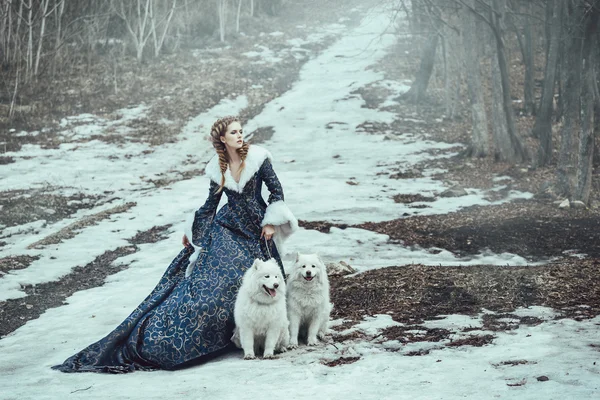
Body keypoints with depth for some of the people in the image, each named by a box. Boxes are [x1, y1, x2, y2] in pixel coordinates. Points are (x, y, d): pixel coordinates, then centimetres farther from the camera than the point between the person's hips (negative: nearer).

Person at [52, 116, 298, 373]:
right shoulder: (217, 168, 2)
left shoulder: (257, 157, -5)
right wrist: (193, 233, 15)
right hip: (227, 229, 0)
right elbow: (211, 205, 12)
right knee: (209, 280, -12)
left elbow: (276, 191, 0)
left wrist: (271, 222, -6)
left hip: (256, 232, 1)